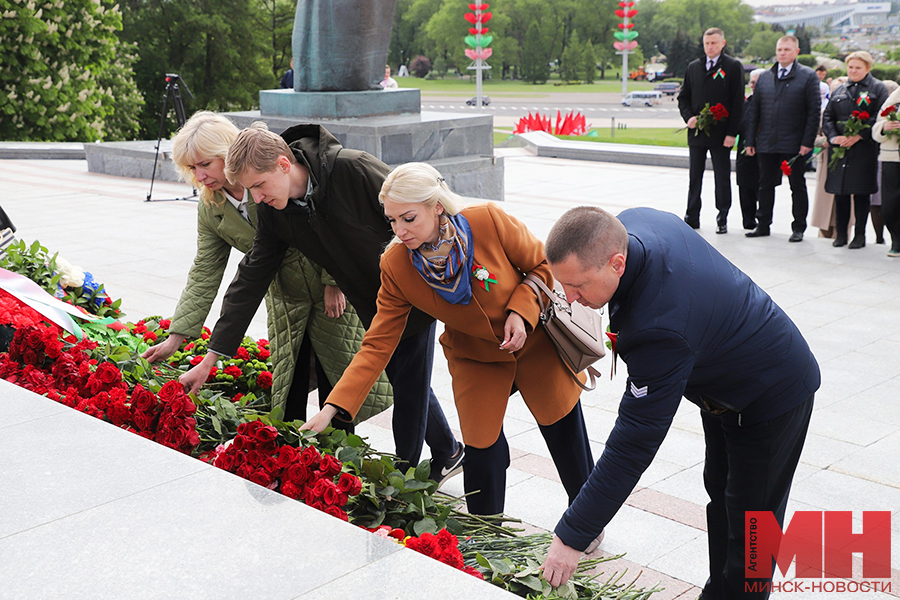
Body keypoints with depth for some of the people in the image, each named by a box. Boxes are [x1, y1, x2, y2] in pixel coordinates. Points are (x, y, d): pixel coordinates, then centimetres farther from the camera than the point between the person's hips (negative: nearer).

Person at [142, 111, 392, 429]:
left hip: (333, 287, -5)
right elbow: (204, 275, -1)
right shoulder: (210, 211, -4)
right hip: (284, 299, 5)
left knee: (336, 375, 5)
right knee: (287, 384, 7)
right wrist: (175, 338, -4)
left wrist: (334, 282, -16)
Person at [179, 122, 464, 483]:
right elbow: (251, 279, -6)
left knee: (409, 385, -1)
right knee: (406, 383, 15)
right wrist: (210, 359, -7)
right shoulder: (272, 211, -11)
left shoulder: (353, 168, -30)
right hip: (372, 304, 6)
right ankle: (449, 453, 37)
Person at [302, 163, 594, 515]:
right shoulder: (395, 266, -22)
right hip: (474, 359, 1)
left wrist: (521, 311, -27)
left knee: (564, 431, 12)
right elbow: (378, 344, -20)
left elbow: (542, 265, -10)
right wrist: (332, 408, -27)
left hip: (534, 339, 0)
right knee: (482, 447, -6)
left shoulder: (489, 221, -28)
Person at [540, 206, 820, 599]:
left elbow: (634, 444, -40)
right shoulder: (629, 225, -20)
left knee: (749, 525, 2)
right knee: (720, 495, 22)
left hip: (772, 397, -10)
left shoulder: (661, 330, -44)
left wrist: (573, 536, -34)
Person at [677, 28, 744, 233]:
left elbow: (738, 102, -5)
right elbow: (683, 97, 15)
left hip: (721, 134, -4)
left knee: (722, 177, 4)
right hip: (697, 132, 4)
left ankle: (722, 218, 13)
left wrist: (732, 133, -11)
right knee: (695, 177, 9)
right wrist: (688, 117, -4)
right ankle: (692, 218, 18)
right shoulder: (693, 67, 10)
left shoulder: (733, 67, -2)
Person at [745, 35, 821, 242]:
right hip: (766, 144, 4)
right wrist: (750, 140, 6)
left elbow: (814, 111, -6)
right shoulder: (764, 77, 10)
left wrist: (807, 142, -12)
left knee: (798, 186, 4)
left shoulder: (808, 76, -2)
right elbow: (754, 111, 11)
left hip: (794, 145, -4)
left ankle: (798, 228, 12)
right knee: (765, 185, 10)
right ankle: (763, 225, 20)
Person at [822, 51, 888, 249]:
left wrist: (858, 136, -17)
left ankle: (860, 235, 7)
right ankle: (840, 233, 14)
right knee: (840, 192, 5)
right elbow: (827, 116, 12)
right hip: (839, 148, 4)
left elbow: (879, 118, -7)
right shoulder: (840, 90, 16)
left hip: (864, 149, -4)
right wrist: (833, 136, -6)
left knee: (861, 193, -1)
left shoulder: (878, 89, 3)